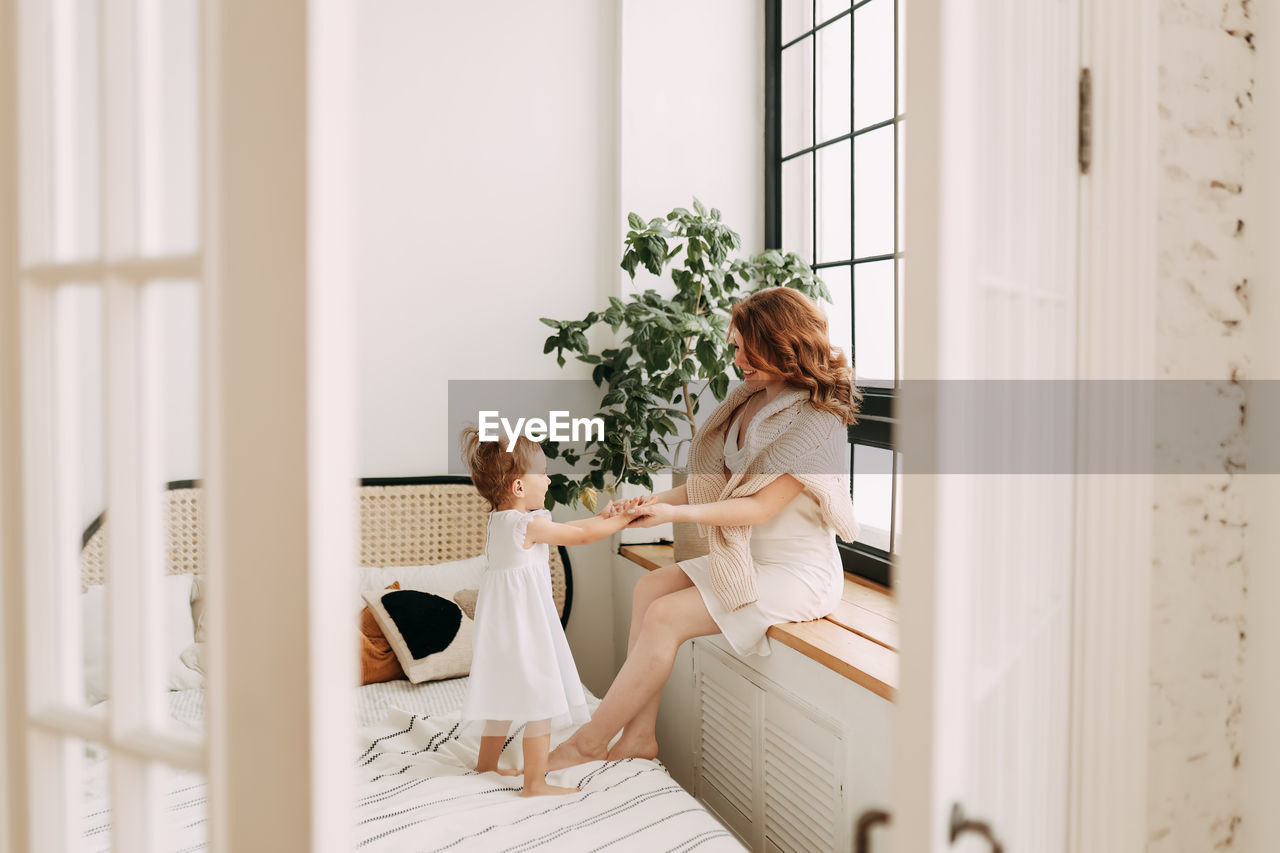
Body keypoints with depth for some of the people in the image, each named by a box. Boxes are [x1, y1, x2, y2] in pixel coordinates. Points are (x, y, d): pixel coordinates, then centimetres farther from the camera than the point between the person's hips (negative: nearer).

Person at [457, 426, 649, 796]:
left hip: (502, 623, 10)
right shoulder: (528, 524, -20)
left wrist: (600, 517, 13)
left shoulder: (499, 520, 8)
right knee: (539, 699, -2)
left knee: (505, 693, 22)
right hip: (524, 624, -10)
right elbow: (582, 536, -11)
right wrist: (622, 520, 2)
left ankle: (487, 762, 36)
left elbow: (561, 528, 15)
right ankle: (535, 783, 3)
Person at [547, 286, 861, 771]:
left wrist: (675, 513, -26)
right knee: (650, 586, -5)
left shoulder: (815, 420, -19)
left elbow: (760, 507, -22)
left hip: (797, 572, -9)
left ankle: (588, 743, -5)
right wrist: (659, 500, -5)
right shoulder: (752, 400, 8)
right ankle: (639, 735, -2)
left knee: (665, 617, -17)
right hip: (749, 557, 9)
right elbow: (717, 479, 10)